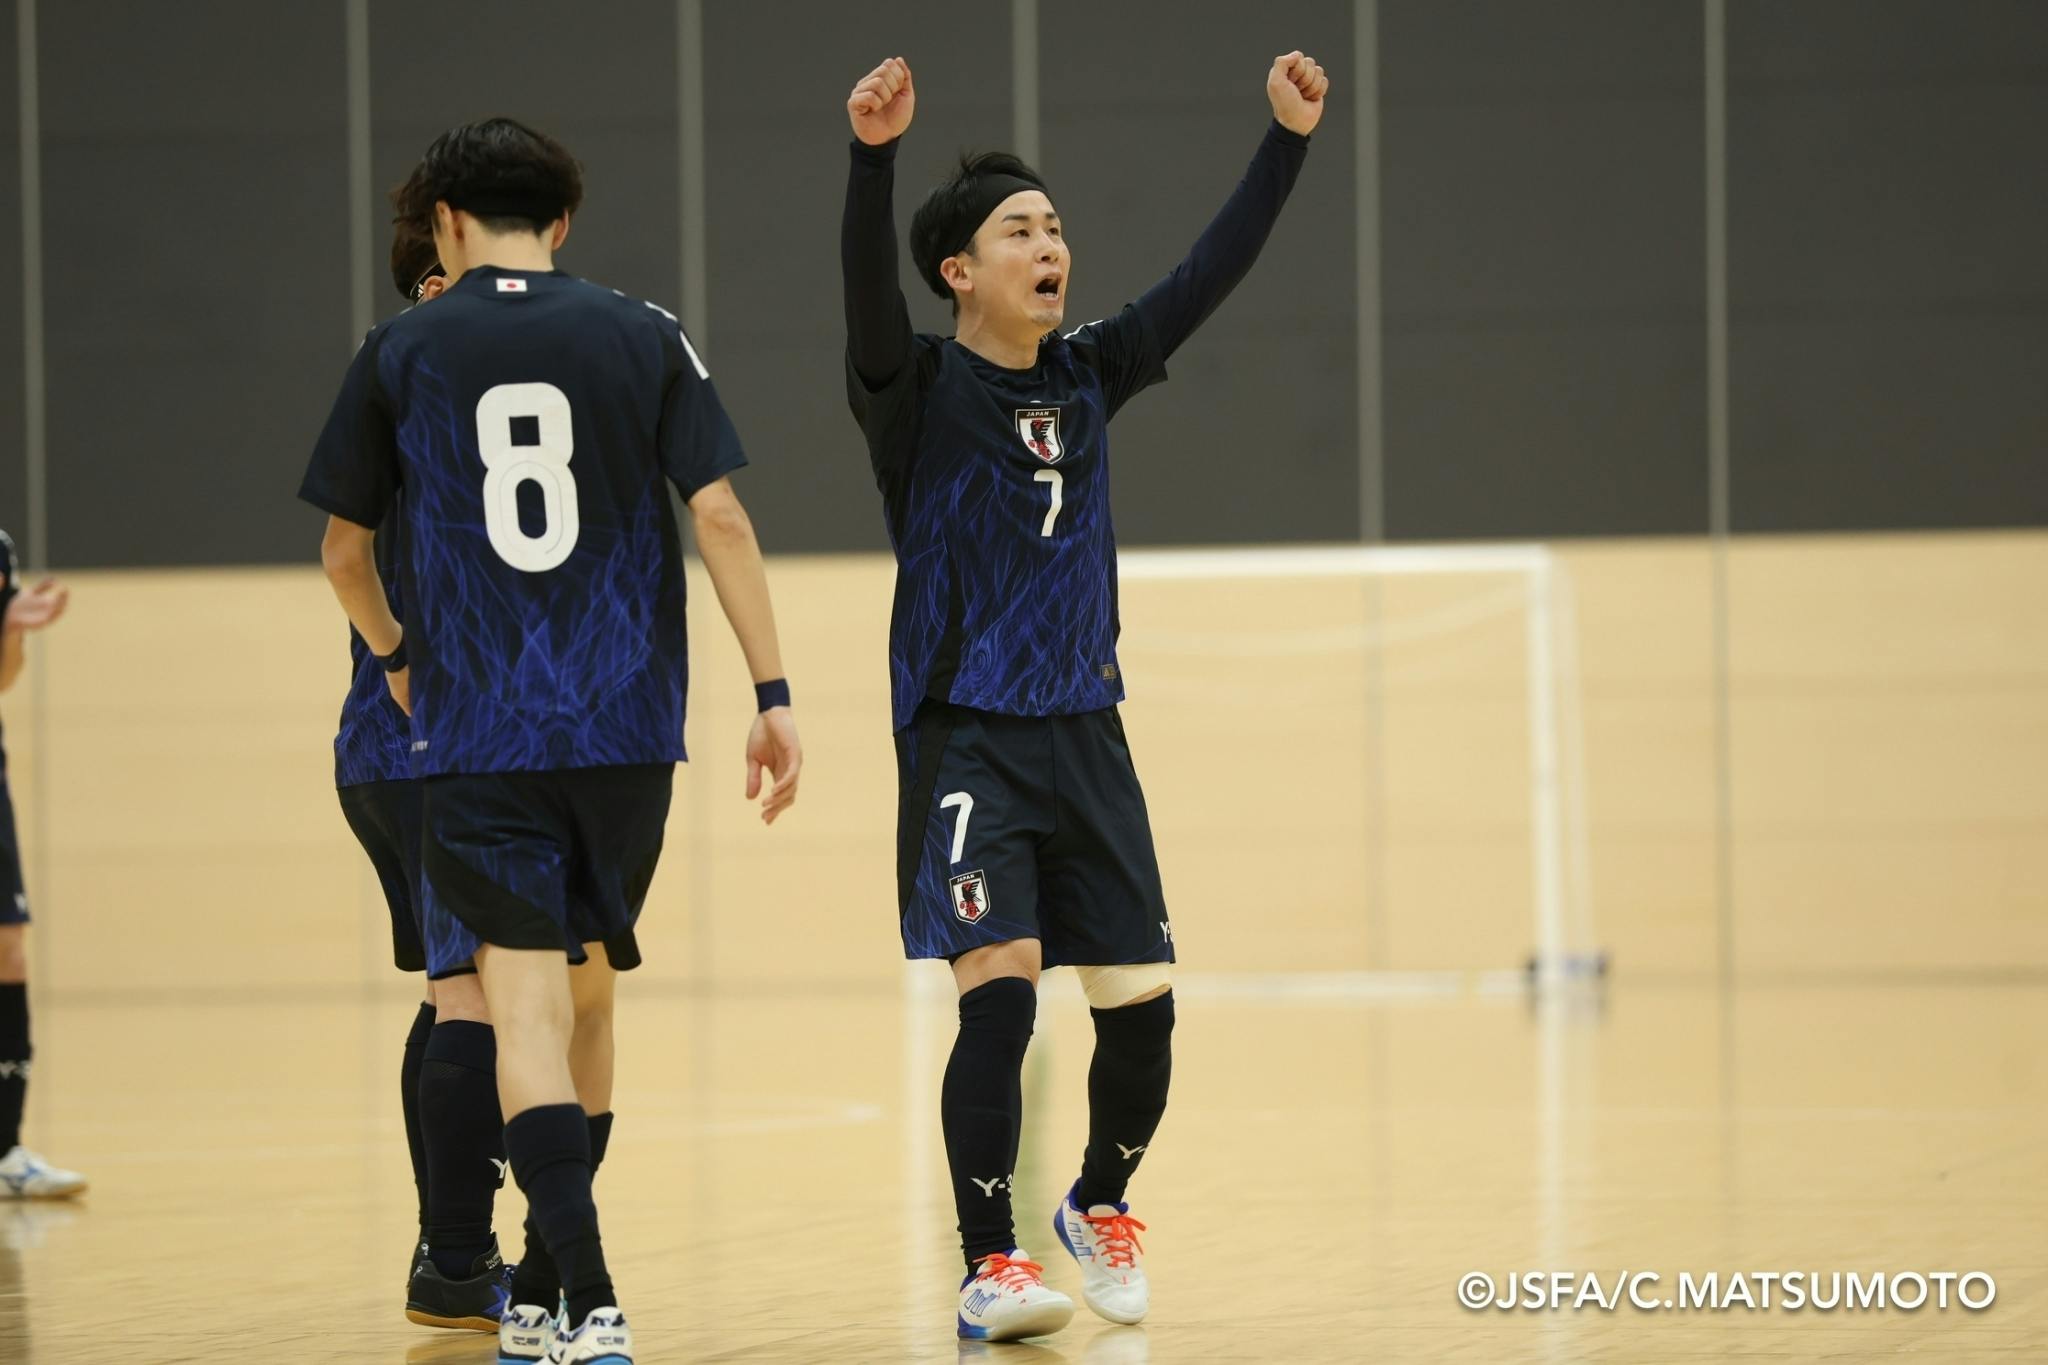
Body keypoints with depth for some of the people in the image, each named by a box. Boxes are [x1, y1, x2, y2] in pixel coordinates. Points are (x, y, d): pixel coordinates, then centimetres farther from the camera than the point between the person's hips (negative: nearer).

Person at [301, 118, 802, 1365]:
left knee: (526, 1004, -7)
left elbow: (344, 554, 12)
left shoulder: (402, 353, 3)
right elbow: (721, 520, -3)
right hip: (626, 724, 2)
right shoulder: (645, 337, 4)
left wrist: (395, 658, 31)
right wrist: (774, 694, 1)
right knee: (587, 997, 17)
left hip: (477, 734, -2)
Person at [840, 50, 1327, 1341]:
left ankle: (1103, 1206, 30)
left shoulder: (1089, 374, 8)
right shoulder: (918, 387, -7)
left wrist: (1289, 140, -6)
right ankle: (993, 1265, -9)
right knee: (1000, 991, -19)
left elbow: (1211, 275, 4)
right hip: (966, 742, -5)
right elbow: (867, 292, -26)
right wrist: (873, 156, -43)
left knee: (1142, 1007, 4)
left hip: (1085, 738, 5)